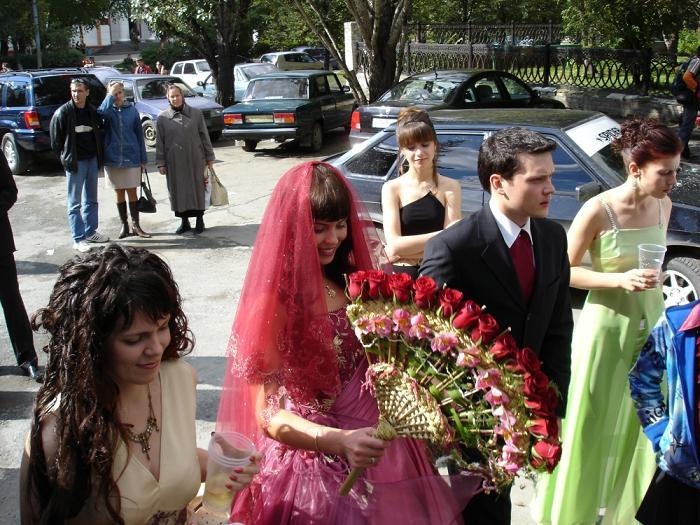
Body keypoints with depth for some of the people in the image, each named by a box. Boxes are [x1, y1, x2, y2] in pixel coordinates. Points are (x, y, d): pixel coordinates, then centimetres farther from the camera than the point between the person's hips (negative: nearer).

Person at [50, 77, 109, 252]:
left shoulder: (93, 111, 4)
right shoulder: (63, 113, -9)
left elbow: (100, 133, 11)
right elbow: (55, 140, -5)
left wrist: (99, 156, 4)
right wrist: (65, 158, -5)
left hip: (92, 160, 5)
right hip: (75, 162, -5)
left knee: (91, 200, 14)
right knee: (75, 203, 2)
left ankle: (90, 232, 27)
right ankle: (78, 239, 6)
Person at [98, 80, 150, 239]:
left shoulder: (132, 110, 2)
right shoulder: (107, 110, -1)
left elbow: (139, 135, 4)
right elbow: (102, 111, -28)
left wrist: (143, 159, 2)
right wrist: (111, 94, -17)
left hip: (131, 158, 0)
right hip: (112, 158, 0)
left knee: (132, 192, 3)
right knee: (119, 193, 8)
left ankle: (136, 225, 11)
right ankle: (124, 225, 17)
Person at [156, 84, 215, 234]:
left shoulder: (195, 113, 2)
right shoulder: (162, 117, 2)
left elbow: (204, 136, 5)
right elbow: (159, 142, 4)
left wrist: (209, 157, 4)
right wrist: (161, 163, 0)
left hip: (195, 160, -1)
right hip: (175, 162, 1)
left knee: (197, 188, 3)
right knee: (178, 191, 5)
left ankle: (199, 220, 17)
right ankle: (184, 221, 17)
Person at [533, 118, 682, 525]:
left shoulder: (663, 206, -1)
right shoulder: (598, 211, -19)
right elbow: (564, 271, -14)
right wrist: (620, 280, -23)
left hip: (651, 325, 6)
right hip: (607, 327, -5)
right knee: (592, 425, 7)